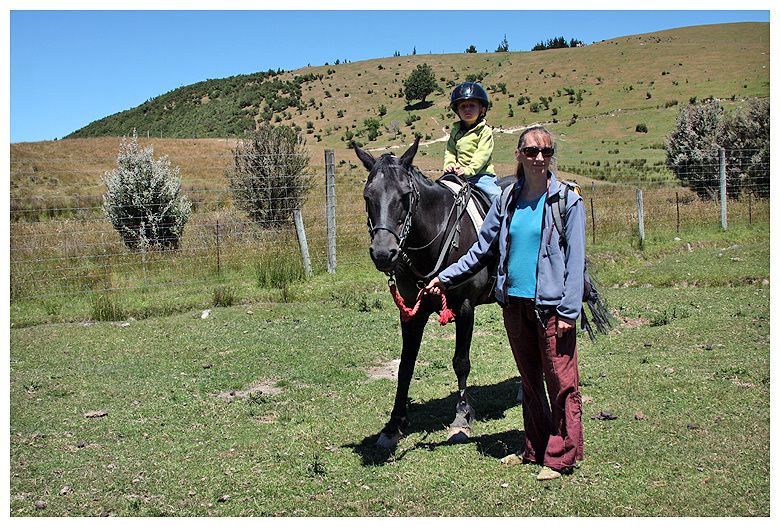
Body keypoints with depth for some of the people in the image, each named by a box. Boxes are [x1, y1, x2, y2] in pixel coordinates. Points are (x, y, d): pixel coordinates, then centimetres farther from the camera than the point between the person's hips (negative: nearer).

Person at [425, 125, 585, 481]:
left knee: (561, 381, 2)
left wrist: (569, 310, -14)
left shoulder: (567, 199, -6)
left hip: (550, 305, -5)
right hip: (514, 302, 6)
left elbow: (575, 259, -8)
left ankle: (561, 457, 14)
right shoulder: (508, 200, 8)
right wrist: (445, 278, 11)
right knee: (529, 379, 16)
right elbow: (483, 248, 14)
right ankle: (535, 449, 29)